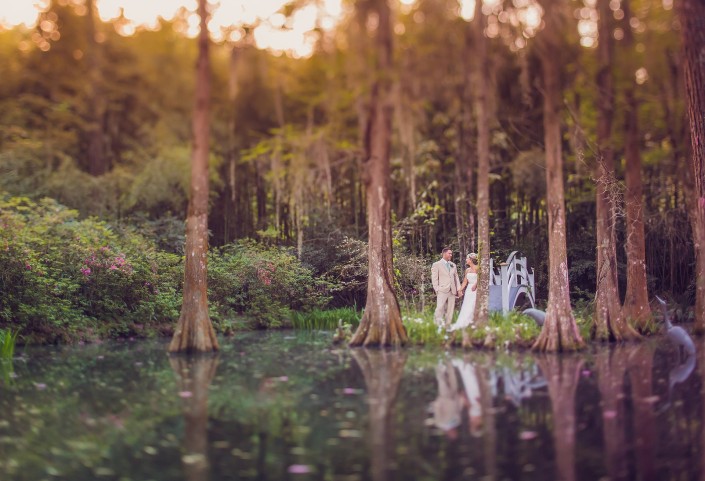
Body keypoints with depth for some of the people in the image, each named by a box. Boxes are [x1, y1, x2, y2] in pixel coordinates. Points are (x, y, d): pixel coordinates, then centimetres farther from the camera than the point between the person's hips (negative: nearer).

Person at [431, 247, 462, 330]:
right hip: (442, 291, -5)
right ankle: (439, 324, -3)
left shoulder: (453, 265, 18)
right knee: (440, 308, -14)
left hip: (452, 291, 5)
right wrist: (436, 289, -8)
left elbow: (456, 277, 18)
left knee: (450, 310, 5)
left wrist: (458, 288, 7)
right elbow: (434, 278, -1)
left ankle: (447, 326, 10)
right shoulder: (436, 265, 2)